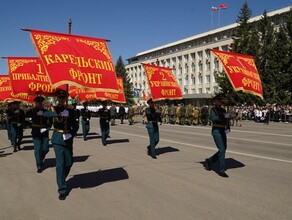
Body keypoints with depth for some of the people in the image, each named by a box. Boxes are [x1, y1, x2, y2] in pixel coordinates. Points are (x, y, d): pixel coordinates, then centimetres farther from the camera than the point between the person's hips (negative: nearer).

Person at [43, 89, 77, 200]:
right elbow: (45, 114, -18)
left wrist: (71, 134, -7)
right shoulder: (53, 109, 1)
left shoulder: (70, 111, 6)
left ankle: (62, 180, 39)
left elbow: (75, 126, 10)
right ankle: (62, 189, -2)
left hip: (68, 140, 3)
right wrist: (56, 113, -36)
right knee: (60, 163, -8)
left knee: (69, 163, 10)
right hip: (58, 139, -3)